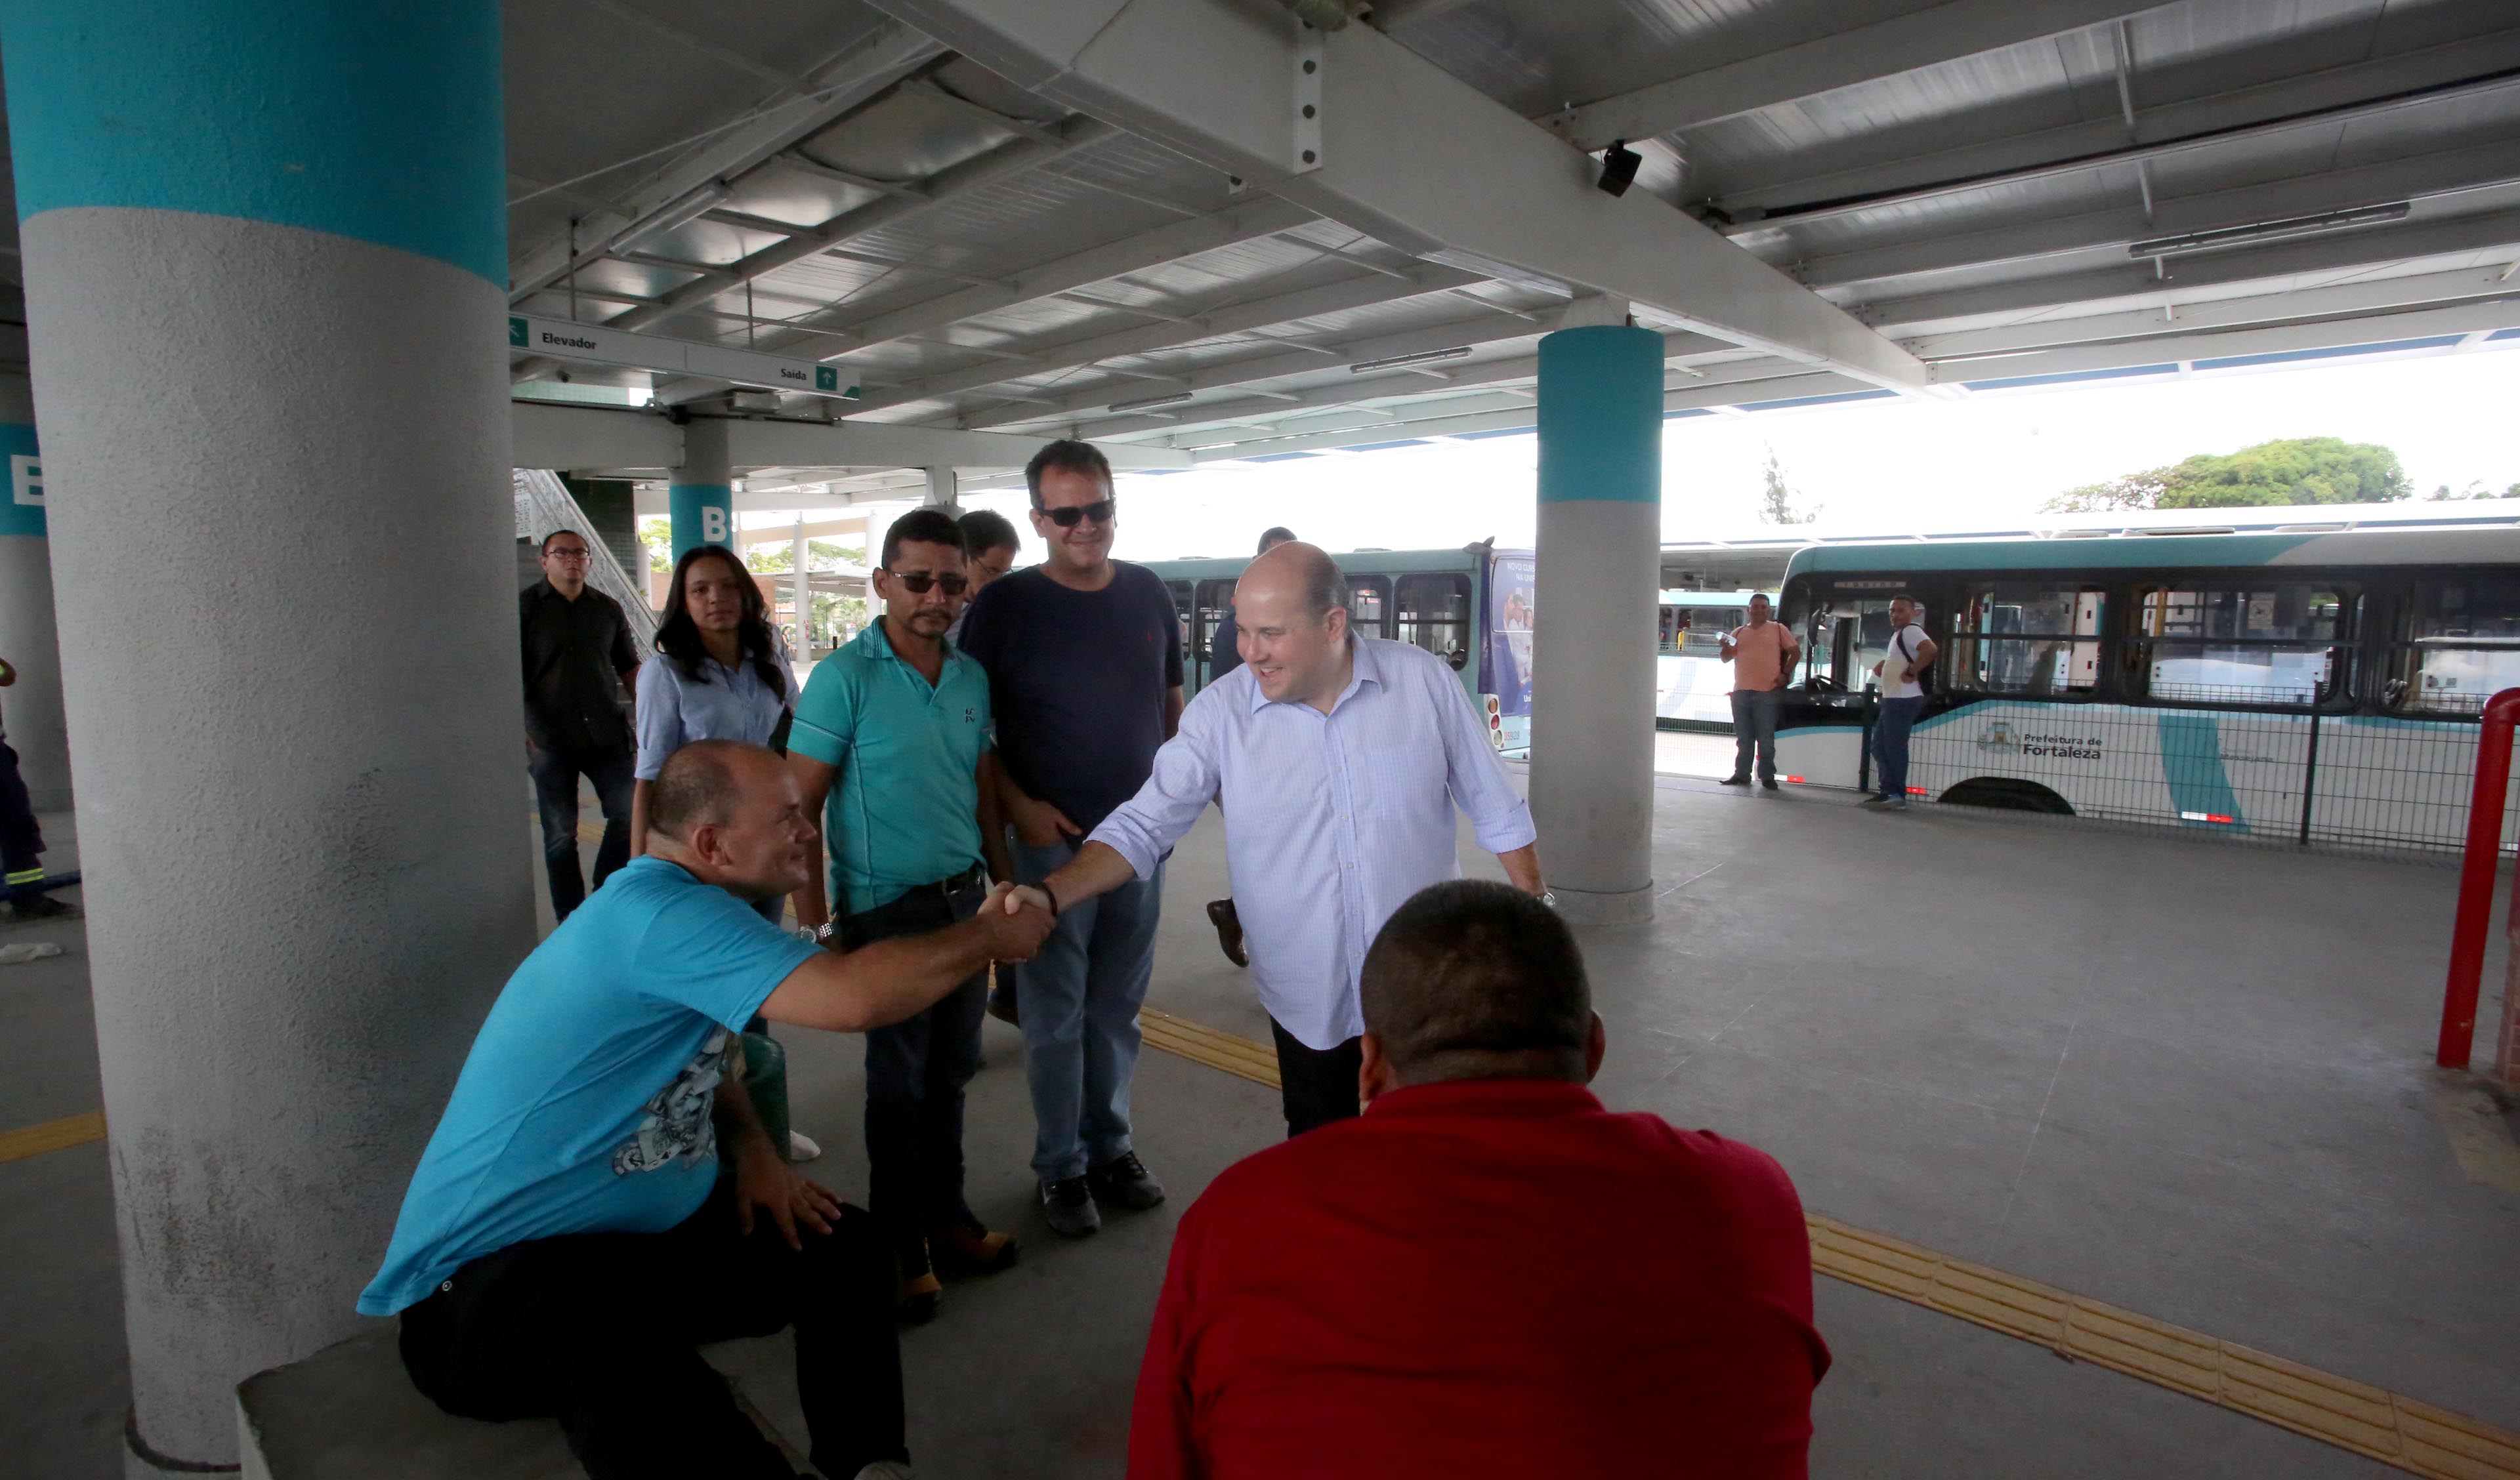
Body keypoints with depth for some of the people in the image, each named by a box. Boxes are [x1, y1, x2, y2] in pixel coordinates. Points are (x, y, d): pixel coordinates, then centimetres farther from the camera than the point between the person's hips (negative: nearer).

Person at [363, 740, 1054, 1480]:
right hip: (488, 1274, -10)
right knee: (631, 1368, -39)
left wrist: (753, 1146, 2)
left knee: (843, 1248, 0)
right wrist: (989, 935, -20)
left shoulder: (680, 910, 5)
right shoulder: (656, 912, -26)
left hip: (645, 1235, 10)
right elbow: (856, 997, -36)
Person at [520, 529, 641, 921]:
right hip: (550, 738, -3)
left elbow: (629, 667, 17)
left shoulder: (609, 609, 11)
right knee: (561, 833, 5)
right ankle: (572, 922, 15)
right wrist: (521, 733, -14)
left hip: (607, 733, 3)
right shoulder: (524, 607, 0)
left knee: (627, 814, 2)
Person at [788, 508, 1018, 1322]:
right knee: (899, 1082, 9)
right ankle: (901, 1247, 28)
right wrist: (815, 922, -14)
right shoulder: (844, 677, -12)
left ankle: (945, 1216, 36)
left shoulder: (972, 677, 5)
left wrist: (1006, 888, 12)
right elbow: (801, 805, -12)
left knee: (950, 1069, 17)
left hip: (962, 898, 5)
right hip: (885, 908, -5)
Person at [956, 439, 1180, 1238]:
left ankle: (1110, 1143, 34)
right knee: (1056, 1010, 7)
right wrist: (1017, 805, -14)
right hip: (1052, 836, -3)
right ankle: (1061, 1164, 25)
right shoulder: (1006, 604, -7)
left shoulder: (1149, 593, 5)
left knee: (1118, 1006, 16)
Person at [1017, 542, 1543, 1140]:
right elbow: (1143, 827, -11)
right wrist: (1049, 898, -24)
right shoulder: (1219, 713, -12)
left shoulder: (1424, 681, -11)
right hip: (1308, 998, 0)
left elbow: (1497, 813, -2)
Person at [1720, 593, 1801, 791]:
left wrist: (1785, 674, -4)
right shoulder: (1739, 632, 14)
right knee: (1743, 739, 10)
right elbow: (1726, 658, 14)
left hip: (1767, 692, -4)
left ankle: (1767, 776, 4)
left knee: (1766, 739, -2)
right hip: (1741, 692, 4)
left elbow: (1796, 652, 5)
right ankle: (1741, 774, 15)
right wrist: (1724, 647, -8)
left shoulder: (1778, 629, 5)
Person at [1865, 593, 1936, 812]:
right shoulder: (1899, 634, 21)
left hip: (1903, 700, -11)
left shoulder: (1910, 631, -11)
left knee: (1894, 747, -7)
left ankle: (1897, 796, -3)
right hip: (1893, 699, 11)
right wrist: (1884, 665, 14)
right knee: (1880, 746, 13)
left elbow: (1930, 649, -30)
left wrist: (1912, 672, -23)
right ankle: (1889, 791, 17)